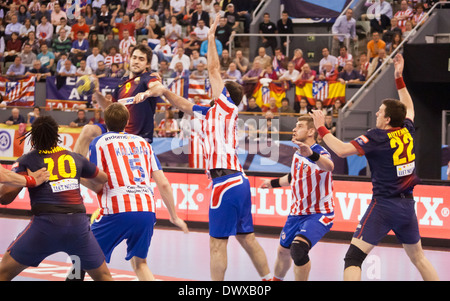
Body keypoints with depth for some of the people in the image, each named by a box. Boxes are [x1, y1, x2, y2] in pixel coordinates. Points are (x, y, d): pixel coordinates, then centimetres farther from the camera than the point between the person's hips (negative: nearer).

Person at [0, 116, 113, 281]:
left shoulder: (26, 161, 6)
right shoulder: (75, 158, 16)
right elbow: (103, 178, 33)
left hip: (46, 224, -2)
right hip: (78, 223, 3)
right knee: (103, 276, 20)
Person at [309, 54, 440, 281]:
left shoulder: (376, 137, -13)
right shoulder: (407, 131, 5)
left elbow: (342, 150, -22)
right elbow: (408, 107, 27)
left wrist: (321, 129, -10)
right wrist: (399, 78, 32)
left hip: (384, 205, -7)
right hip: (407, 205, 7)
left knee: (353, 258, -10)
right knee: (418, 256, 21)